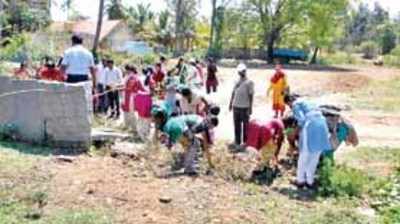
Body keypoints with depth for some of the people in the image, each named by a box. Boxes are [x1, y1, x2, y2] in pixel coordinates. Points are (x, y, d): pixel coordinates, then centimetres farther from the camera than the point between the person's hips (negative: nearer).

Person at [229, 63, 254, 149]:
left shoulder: (249, 82, -4)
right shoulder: (237, 81, 12)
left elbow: (251, 95, -6)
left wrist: (250, 107, -10)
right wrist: (231, 103, 15)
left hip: (245, 107, -5)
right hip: (236, 106, 5)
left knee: (245, 125, 1)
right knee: (237, 125, 10)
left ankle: (246, 142, 12)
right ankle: (237, 142, 19)